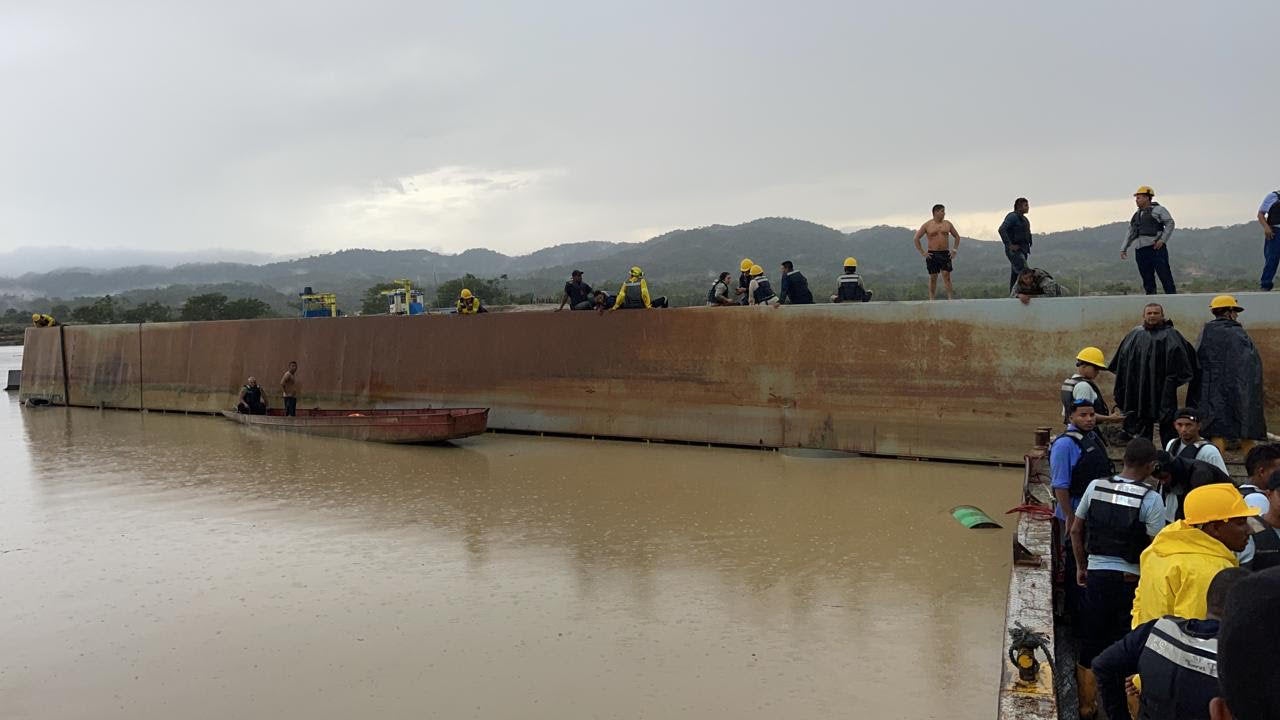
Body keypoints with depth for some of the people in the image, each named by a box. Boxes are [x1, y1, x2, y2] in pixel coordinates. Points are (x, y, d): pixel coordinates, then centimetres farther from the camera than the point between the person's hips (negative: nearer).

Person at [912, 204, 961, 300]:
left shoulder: (947, 224, 8)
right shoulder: (927, 225, 0)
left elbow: (957, 236, 18)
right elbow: (916, 238, 0)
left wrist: (955, 250, 8)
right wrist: (922, 252, -5)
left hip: (945, 254, 2)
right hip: (932, 254, -2)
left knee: (947, 276, -5)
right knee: (933, 278, 1)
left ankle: (950, 299, -7)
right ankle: (932, 301, 7)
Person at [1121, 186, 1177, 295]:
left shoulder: (1157, 209, 4)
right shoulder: (1137, 215, 23)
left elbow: (1170, 223, -4)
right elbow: (1130, 233, 24)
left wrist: (1162, 240, -14)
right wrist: (1123, 248, 17)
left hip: (1156, 247, -6)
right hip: (1140, 250, 6)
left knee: (1165, 276, -9)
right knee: (1147, 279, 5)